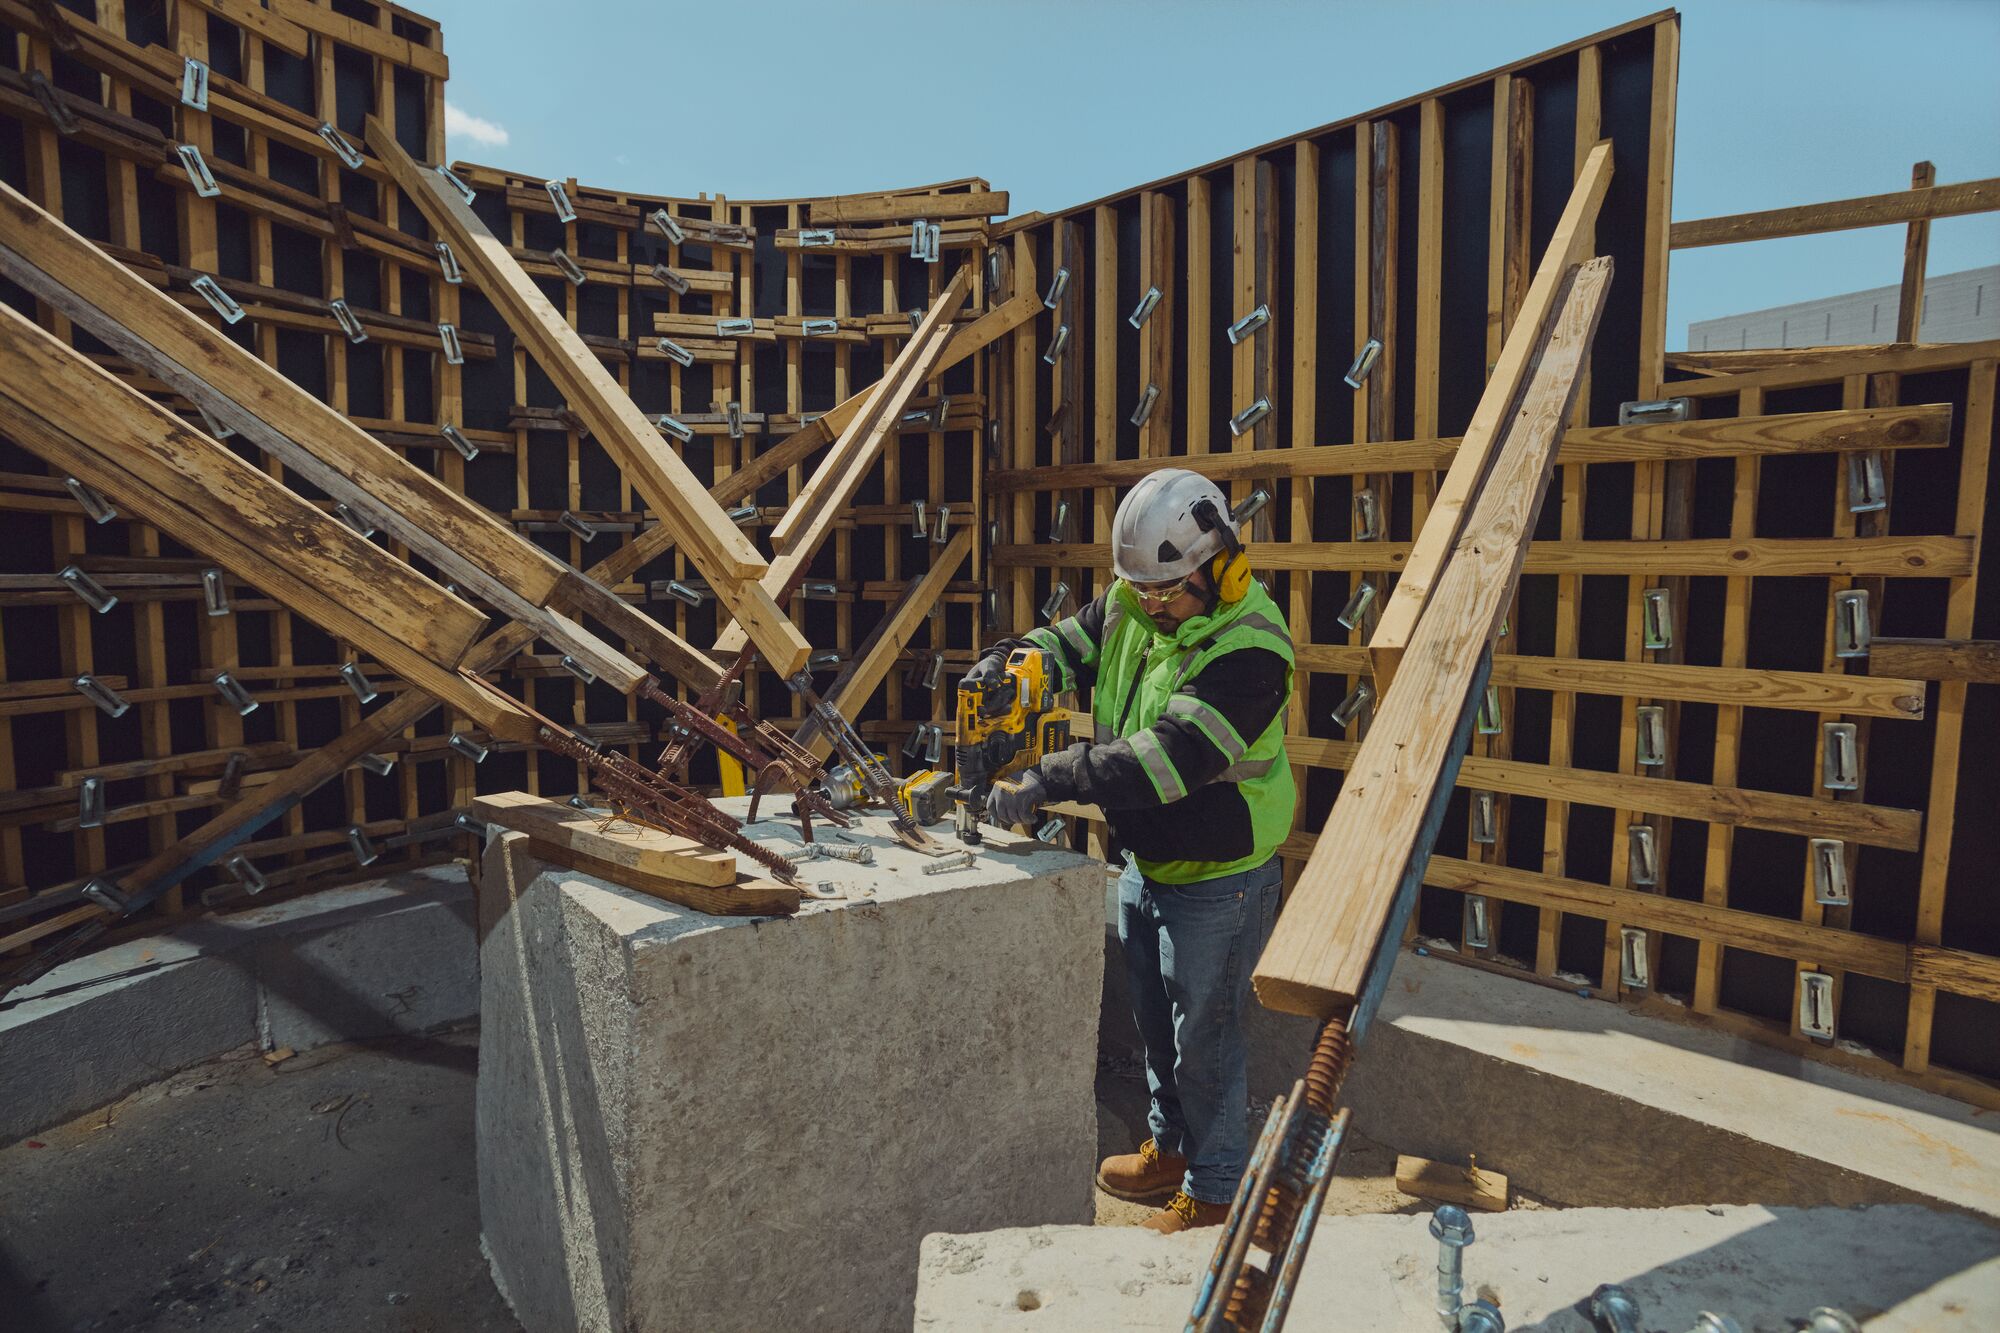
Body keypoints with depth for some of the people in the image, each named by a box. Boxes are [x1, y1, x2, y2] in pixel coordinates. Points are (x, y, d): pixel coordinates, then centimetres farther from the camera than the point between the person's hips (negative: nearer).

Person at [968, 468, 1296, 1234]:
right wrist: (1010, 664, -18)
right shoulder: (1131, 605, -4)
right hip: (1143, 861, 8)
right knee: (1154, 1019, 23)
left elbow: (1175, 754, -37)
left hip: (1218, 880, -8)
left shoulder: (1249, 648, -27)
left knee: (1203, 1035, 8)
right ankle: (1170, 1146, 46)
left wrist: (1052, 780, -41)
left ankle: (1215, 1190, 31)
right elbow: (1067, 646, 6)